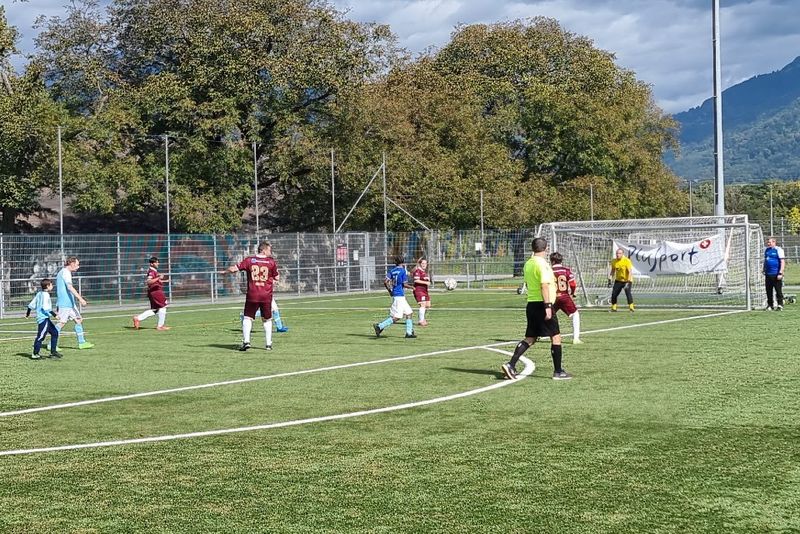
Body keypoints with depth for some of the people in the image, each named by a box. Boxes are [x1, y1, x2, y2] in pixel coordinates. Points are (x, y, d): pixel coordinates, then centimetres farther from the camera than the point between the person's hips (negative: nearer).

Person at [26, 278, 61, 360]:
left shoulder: (39, 294, 15)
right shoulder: (45, 295, -13)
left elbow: (32, 304, 21)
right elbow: (45, 307, -23)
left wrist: (28, 312, 34)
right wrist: (54, 314, -23)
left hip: (46, 319, 10)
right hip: (44, 318, -10)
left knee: (54, 332, 13)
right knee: (41, 336, -9)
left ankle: (53, 351, 16)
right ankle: (35, 354, -6)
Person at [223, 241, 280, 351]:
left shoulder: (249, 260, -1)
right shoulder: (271, 262, -2)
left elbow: (234, 268, -1)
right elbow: (277, 278, 4)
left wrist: (225, 271, 17)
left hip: (252, 295, 0)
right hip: (266, 296, 0)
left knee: (247, 318, 5)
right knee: (267, 319, 14)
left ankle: (246, 341, -10)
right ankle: (269, 344, 12)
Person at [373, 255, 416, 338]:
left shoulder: (392, 270, 10)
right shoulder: (403, 271, -8)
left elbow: (385, 282, 2)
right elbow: (405, 284, -13)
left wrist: (389, 291, 15)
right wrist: (412, 287, 6)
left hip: (394, 294, 8)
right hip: (400, 295, -8)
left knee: (409, 313, 13)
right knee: (396, 317, -8)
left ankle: (409, 333, 12)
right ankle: (379, 326, -12)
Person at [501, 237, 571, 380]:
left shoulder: (528, 264, 11)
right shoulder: (542, 264, -14)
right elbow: (544, 285, -21)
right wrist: (548, 306, -23)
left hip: (531, 304, 8)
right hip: (542, 304, -8)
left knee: (530, 338, 11)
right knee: (556, 337, 2)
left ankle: (511, 365, -1)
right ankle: (558, 371, 5)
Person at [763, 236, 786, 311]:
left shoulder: (778, 250, -6)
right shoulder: (766, 250, 14)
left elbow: (782, 262, -9)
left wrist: (780, 273, -16)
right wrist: (764, 272, 20)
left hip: (776, 275, -6)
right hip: (768, 274, 6)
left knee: (778, 290, -3)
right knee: (769, 291, 8)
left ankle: (780, 305, 2)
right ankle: (770, 305, 15)